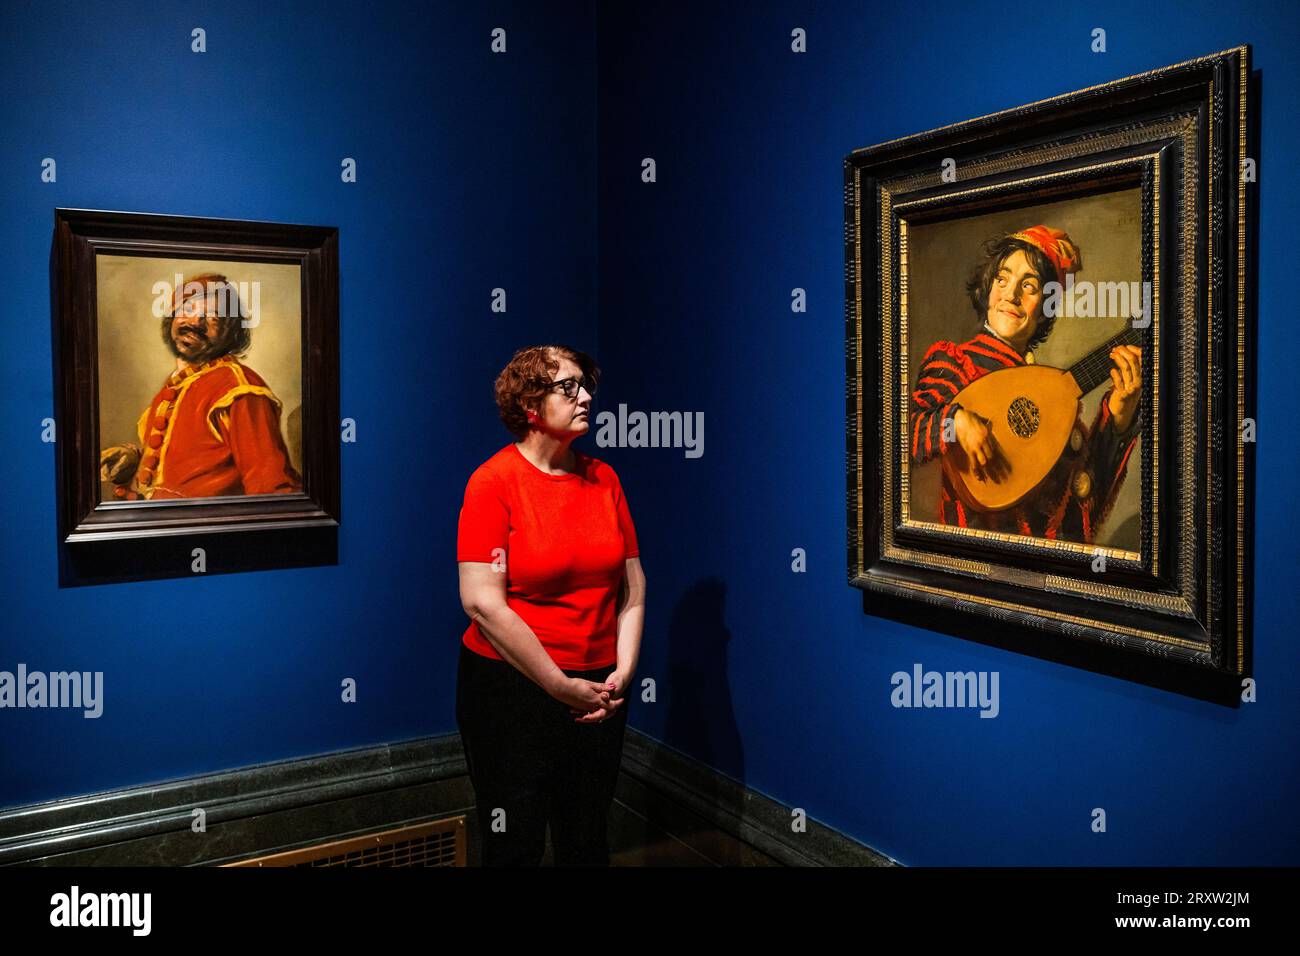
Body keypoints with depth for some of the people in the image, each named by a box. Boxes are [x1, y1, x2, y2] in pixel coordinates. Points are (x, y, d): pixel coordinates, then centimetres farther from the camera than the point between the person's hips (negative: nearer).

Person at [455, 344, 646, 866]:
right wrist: (561, 686, -16)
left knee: (587, 841, 17)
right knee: (515, 845, 9)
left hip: (599, 693, 5)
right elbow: (483, 603, -18)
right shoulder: (494, 481, -11)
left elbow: (632, 588, 5)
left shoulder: (604, 478, 4)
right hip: (512, 690, -4)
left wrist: (623, 672, -6)